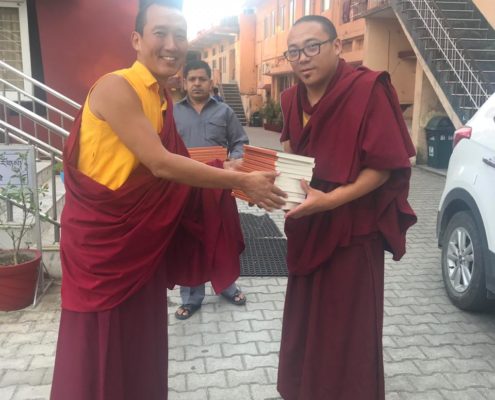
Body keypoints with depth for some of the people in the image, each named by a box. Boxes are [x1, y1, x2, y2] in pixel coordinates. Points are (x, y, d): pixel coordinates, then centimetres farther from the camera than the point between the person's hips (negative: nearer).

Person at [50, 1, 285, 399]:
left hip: (142, 235, 8)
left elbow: (174, 160, 5)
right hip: (100, 235, -8)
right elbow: (159, 163, -26)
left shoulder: (161, 96, 7)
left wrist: (228, 173, -5)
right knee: (102, 350, 7)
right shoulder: (116, 87, -20)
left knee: (141, 340, 19)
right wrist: (242, 181, -23)